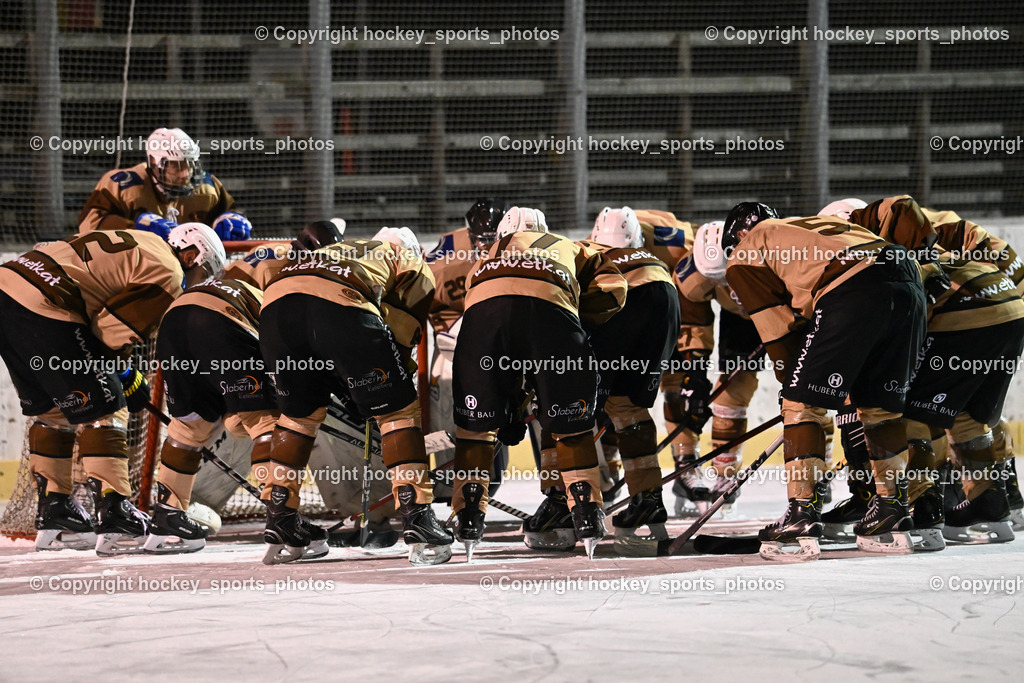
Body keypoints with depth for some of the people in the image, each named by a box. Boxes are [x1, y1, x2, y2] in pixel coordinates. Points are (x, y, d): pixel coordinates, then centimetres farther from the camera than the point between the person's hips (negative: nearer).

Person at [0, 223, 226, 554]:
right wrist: (127, 378, 9)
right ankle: (115, 522, -6)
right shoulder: (168, 273, 0)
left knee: (52, 410, 21)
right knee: (104, 410, -2)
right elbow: (112, 329, -6)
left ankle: (54, 516, 25)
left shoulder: (137, 244, 28)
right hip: (43, 307, -10)